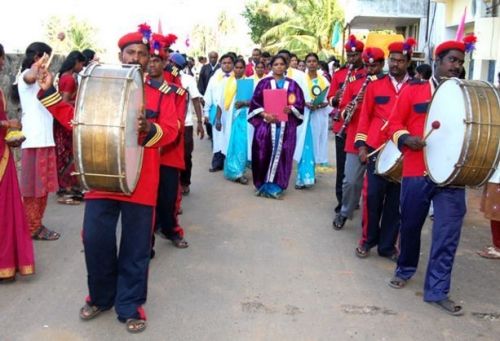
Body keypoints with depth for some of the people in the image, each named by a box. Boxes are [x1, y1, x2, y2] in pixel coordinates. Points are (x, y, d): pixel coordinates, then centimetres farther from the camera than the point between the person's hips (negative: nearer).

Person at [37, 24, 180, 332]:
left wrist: (150, 129, -26)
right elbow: (76, 118, 9)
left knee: (136, 247, 6)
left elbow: (171, 131, -6)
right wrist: (49, 91, 3)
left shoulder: (161, 91, 3)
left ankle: (130, 305, 22)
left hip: (141, 181, -2)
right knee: (96, 240, 5)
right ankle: (100, 297, 29)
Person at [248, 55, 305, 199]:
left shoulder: (292, 85, 11)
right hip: (266, 124, -1)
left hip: (286, 126, 1)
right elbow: (255, 103, 2)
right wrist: (264, 115, -13)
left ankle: (276, 186, 8)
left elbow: (300, 104, 6)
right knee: (264, 154, -4)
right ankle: (263, 185, 8)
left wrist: (290, 109, -14)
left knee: (281, 154, -1)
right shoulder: (264, 83, 7)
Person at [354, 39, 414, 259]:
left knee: (396, 200, 7)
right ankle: (368, 241, 17)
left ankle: (387, 244, 18)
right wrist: (361, 145, -1)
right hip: (377, 150, 0)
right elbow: (365, 116, 6)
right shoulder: (375, 86, 5)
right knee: (372, 196, 1)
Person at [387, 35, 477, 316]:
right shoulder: (413, 90, 3)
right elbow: (395, 123, 3)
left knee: (448, 233, -1)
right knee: (410, 224, 13)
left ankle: (437, 290, 10)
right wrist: (406, 139, -16)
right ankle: (405, 270, 38)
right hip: (416, 172, -1)